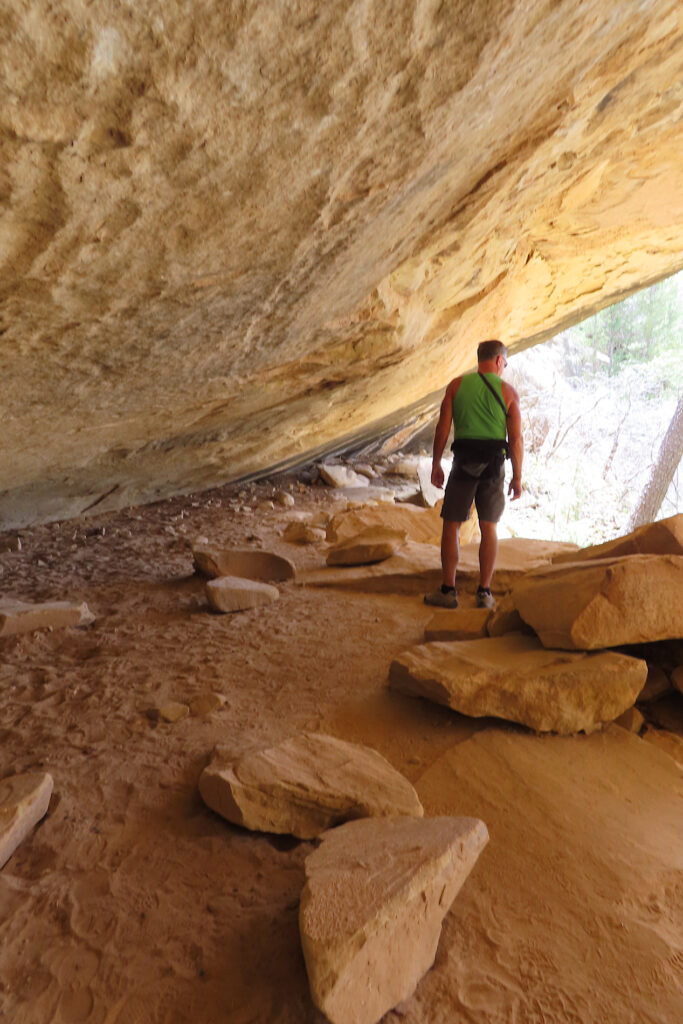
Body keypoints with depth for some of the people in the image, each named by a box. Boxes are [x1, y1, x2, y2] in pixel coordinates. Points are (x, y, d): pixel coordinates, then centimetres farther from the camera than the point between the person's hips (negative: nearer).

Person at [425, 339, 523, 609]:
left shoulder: (457, 385, 3)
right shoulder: (508, 391, 1)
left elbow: (443, 429, -1)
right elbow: (516, 439, -2)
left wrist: (436, 465, 6)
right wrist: (517, 477, 5)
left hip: (464, 462, 0)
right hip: (494, 465, 1)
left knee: (451, 525, 6)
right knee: (489, 527, 8)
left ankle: (448, 590, 7)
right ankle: (484, 593, 9)